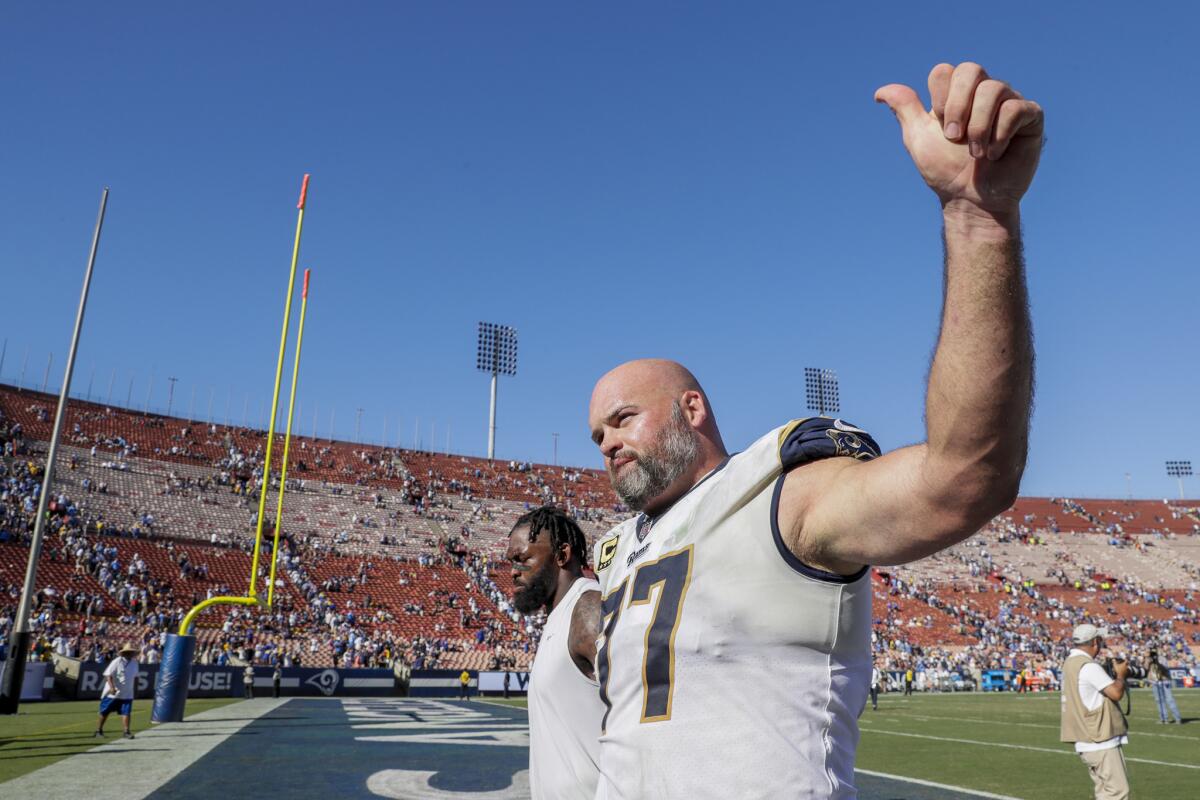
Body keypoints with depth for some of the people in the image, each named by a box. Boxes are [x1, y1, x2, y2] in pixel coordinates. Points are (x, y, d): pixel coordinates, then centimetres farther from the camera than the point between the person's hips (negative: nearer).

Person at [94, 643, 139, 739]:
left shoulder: (134, 663, 5)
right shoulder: (117, 662, -14)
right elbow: (108, 675, -19)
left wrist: (134, 687, 17)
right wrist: (112, 687, -31)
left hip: (127, 694, 4)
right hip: (112, 693, -4)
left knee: (126, 712, -6)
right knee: (104, 712, 7)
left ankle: (126, 732, -7)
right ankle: (98, 731, 22)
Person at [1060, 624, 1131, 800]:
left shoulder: (1070, 663, 12)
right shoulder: (1089, 666, -19)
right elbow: (1116, 693, -21)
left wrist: (1114, 675, 11)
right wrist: (1121, 674, -2)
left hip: (1087, 741, 9)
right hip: (1101, 741, -9)